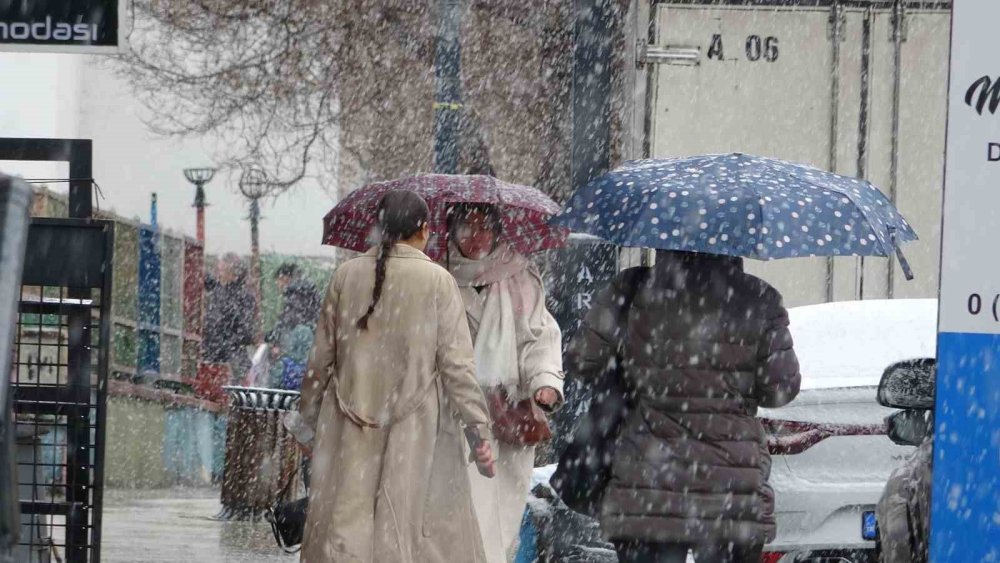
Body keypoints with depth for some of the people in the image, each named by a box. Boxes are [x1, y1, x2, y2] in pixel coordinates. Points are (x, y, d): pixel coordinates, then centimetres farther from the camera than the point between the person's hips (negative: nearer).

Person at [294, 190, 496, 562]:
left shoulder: (347, 275, 3)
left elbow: (321, 358, 7)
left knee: (346, 532, 4)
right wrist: (479, 429, -4)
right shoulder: (437, 280, -6)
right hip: (416, 432, -2)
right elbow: (457, 364, -8)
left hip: (351, 432, 3)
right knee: (419, 530, 4)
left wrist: (308, 421, 18)